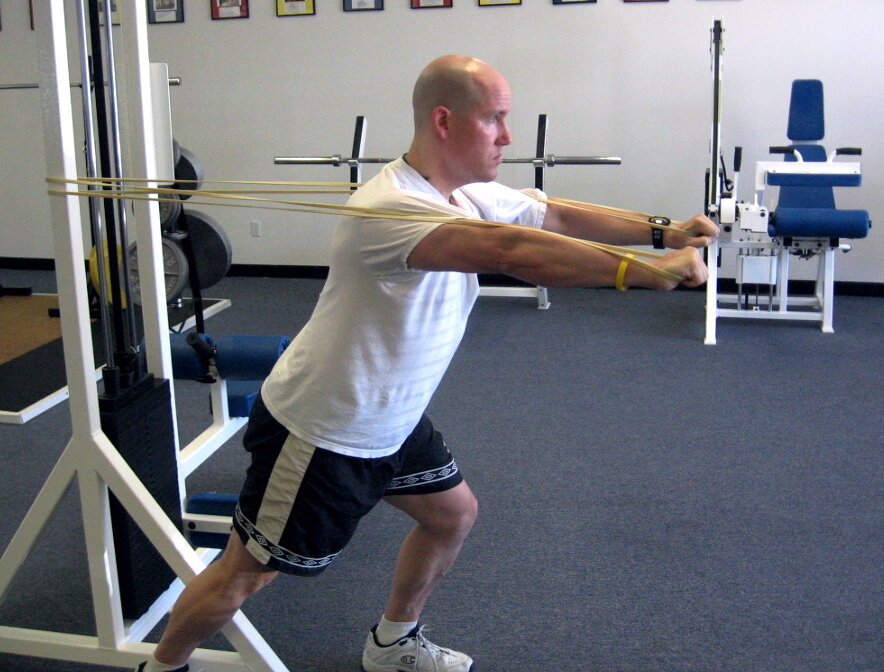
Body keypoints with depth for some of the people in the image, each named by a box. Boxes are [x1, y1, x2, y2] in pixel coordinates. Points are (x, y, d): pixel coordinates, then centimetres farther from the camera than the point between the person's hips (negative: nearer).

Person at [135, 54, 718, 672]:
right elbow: (514, 252, -42)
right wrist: (652, 272, -40)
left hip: (390, 422, 10)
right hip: (318, 431, -9)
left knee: (453, 514, 20)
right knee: (245, 575, 3)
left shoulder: (470, 196, 0)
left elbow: (557, 217, 6)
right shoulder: (391, 207, -31)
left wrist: (662, 232, -5)